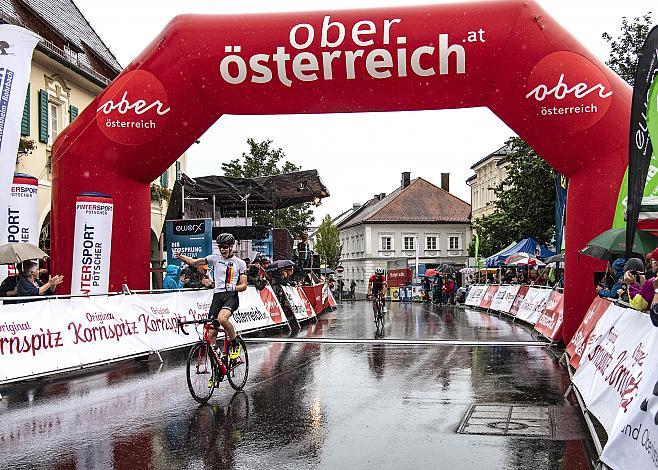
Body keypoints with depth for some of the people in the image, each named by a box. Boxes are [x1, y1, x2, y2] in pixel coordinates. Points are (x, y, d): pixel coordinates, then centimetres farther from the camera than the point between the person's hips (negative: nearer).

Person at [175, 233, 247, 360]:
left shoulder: (240, 263, 7)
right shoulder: (215, 258, 12)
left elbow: (244, 285, 4)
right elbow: (193, 262, 4)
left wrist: (233, 287, -16)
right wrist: (180, 257, -15)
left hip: (231, 296, -3)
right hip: (217, 296, 3)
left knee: (222, 319, -32)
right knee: (211, 333, -2)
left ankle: (235, 343, -8)